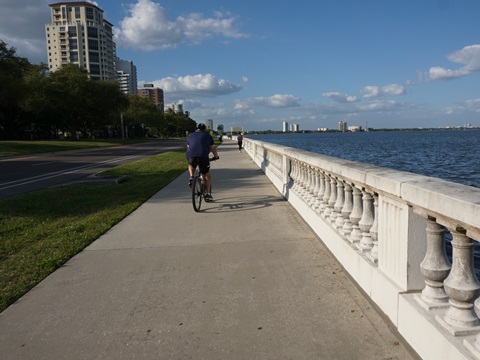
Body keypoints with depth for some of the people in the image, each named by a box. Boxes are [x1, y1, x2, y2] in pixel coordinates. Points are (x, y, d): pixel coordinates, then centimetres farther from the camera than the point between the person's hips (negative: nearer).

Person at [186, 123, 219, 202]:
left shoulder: (190, 136, 25)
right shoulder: (207, 136, 19)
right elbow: (213, 148, 21)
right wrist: (216, 157, 37)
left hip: (191, 156, 2)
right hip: (203, 157, -2)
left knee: (191, 165, 37)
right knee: (207, 175, 14)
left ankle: (191, 177, 11)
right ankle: (208, 194, 11)